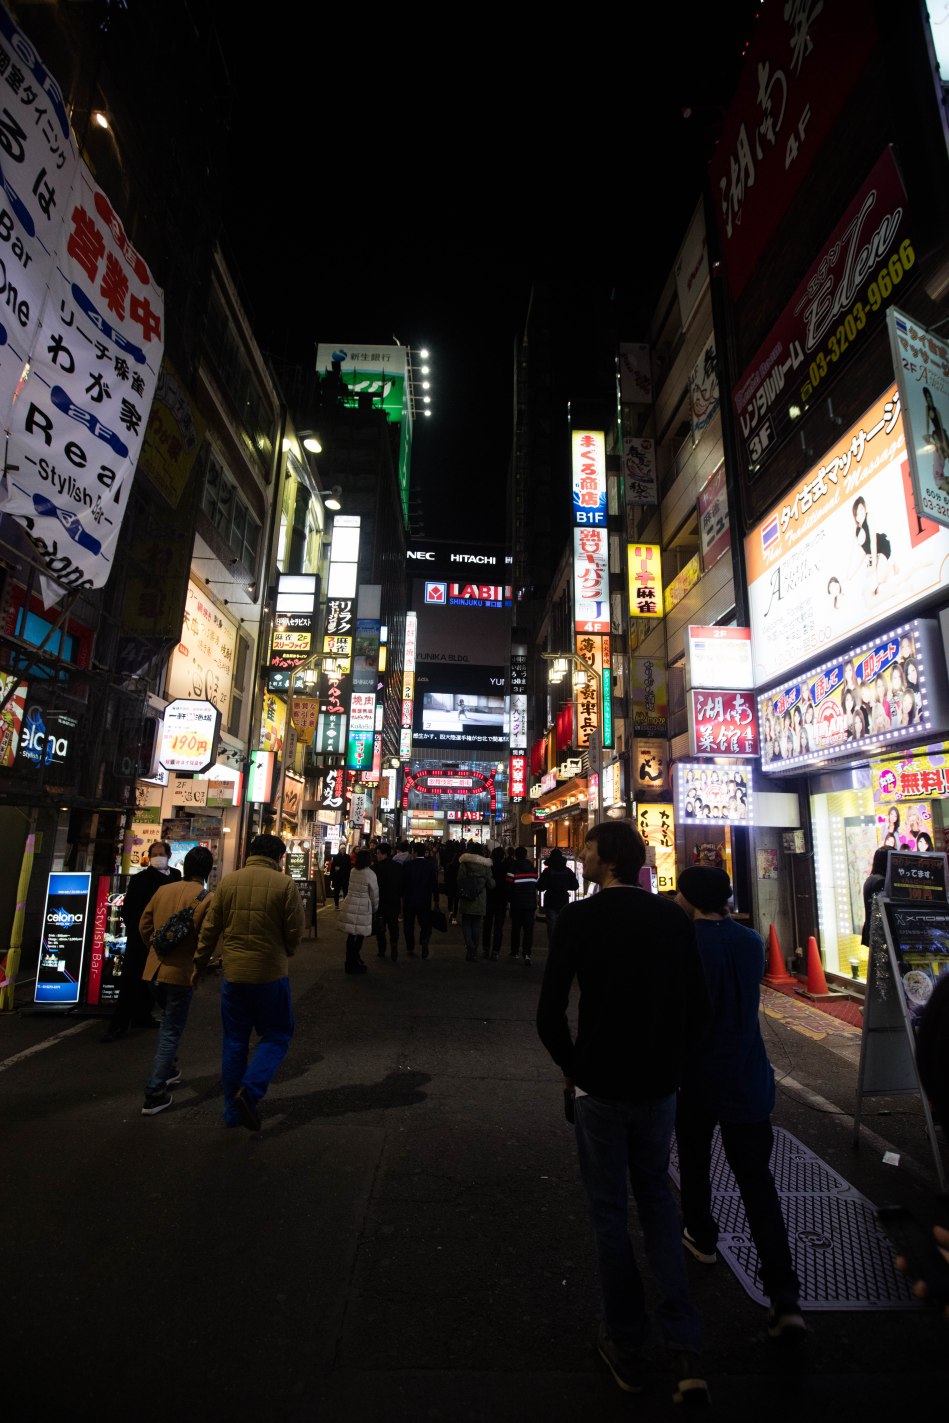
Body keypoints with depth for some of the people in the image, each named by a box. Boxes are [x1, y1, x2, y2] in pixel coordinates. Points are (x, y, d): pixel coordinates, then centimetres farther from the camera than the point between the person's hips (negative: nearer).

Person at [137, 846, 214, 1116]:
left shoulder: (163, 890, 3)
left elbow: (144, 926, 8)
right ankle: (154, 1095, 7)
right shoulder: (205, 898, -15)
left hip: (153, 970, 6)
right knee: (171, 1031, 5)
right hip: (181, 972, -6)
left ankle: (168, 1070, 40)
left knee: (169, 1021, 27)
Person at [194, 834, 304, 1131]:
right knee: (276, 1037, 14)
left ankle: (234, 1112, 25)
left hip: (233, 973, 4)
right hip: (271, 973, -3)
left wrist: (199, 965, 17)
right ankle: (249, 1091, -6)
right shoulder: (284, 884, -11)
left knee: (234, 1041, 17)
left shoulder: (228, 881, -1)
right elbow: (295, 932, -7)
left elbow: (209, 929, 4)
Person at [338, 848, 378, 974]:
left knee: (351, 935, 12)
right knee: (360, 935, 5)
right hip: (362, 908, -6)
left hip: (350, 906, 6)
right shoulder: (370, 874, -9)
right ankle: (353, 964, 11)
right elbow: (374, 894, -2)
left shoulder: (353, 871, 7)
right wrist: (374, 909, 14)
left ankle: (350, 962, 22)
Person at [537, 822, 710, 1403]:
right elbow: (698, 1009, -2)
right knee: (656, 1196, 25)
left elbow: (550, 1013, -16)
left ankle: (627, 1345, 34)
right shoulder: (674, 916, -7)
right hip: (660, 1086, 3)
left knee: (611, 1210, 18)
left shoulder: (579, 917, -17)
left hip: (599, 1087, -3)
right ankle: (686, 1348, 22)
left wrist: (571, 1066, 2)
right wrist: (670, 1061, 12)